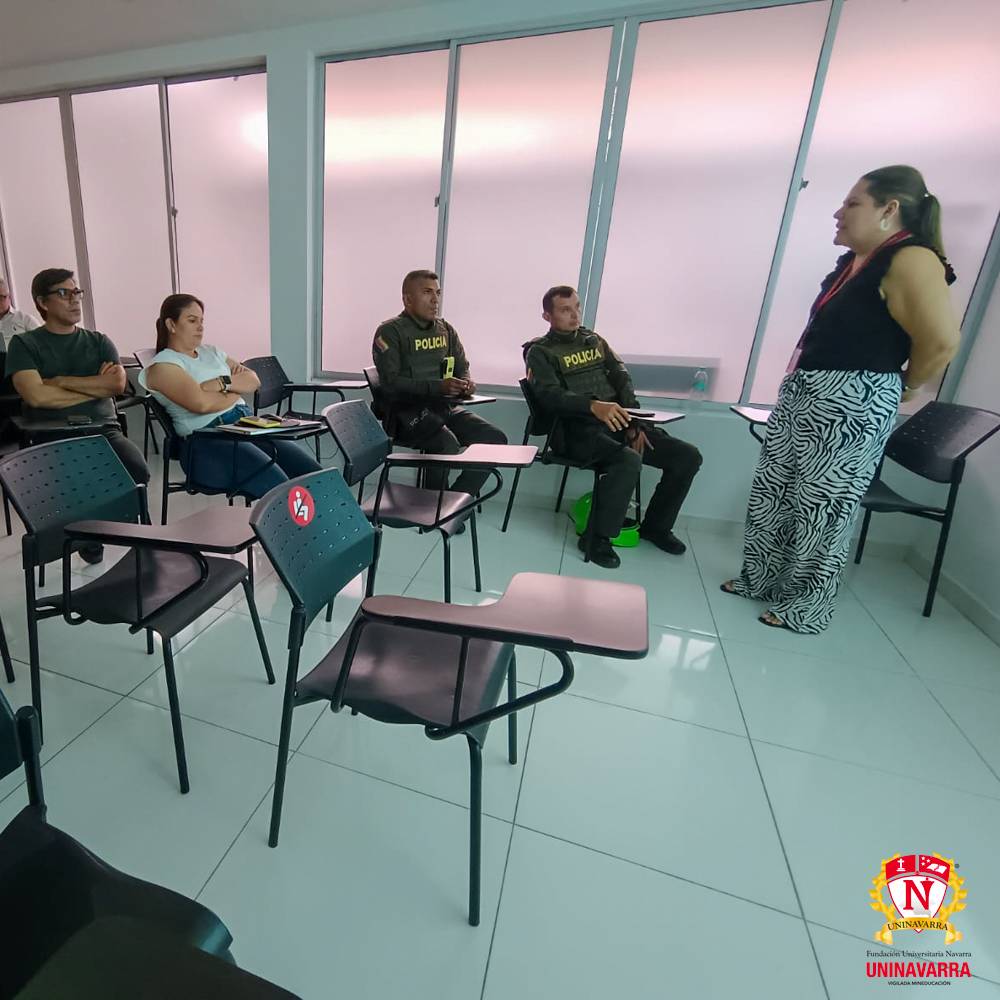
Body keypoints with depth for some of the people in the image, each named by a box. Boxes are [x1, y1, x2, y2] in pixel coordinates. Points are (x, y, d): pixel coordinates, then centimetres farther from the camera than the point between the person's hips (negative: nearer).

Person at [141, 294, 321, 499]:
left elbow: (254, 381, 15)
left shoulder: (211, 351, 24)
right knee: (278, 488, -30)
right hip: (205, 441, -7)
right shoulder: (162, 365, 3)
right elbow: (200, 403, -14)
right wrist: (236, 390, 3)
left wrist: (224, 383, -4)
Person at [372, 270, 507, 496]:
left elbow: (463, 369, 22)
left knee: (495, 438, -14)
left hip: (445, 407, 6)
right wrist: (437, 386, -25)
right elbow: (390, 383, -13)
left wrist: (467, 383, -4)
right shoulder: (390, 332, -2)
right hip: (407, 411, -6)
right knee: (448, 444, -33)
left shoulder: (446, 330, 17)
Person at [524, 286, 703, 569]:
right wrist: (593, 405, -32)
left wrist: (633, 424, -5)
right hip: (577, 429, -6)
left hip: (617, 423, 6)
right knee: (628, 461, -35)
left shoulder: (594, 340, 21)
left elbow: (622, 379, 12)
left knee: (688, 456, -5)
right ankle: (597, 538, -15)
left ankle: (655, 526, 14)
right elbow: (550, 396, -14)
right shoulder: (540, 352, 4)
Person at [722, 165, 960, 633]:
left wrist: (901, 387, -7)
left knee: (820, 508, 1)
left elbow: (942, 340, -22)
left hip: (851, 406, -9)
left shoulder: (910, 261, -14)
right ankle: (760, 579, 30)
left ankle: (806, 607, 18)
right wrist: (798, 380, 9)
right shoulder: (854, 260, 14)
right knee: (771, 492, 14)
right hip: (802, 394, 10)